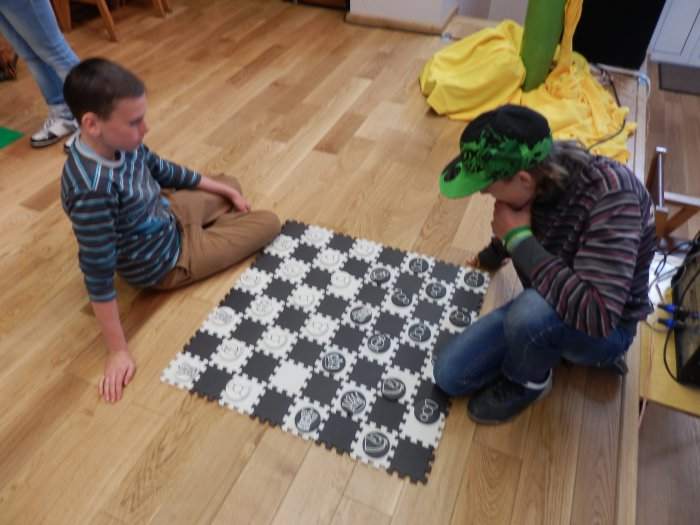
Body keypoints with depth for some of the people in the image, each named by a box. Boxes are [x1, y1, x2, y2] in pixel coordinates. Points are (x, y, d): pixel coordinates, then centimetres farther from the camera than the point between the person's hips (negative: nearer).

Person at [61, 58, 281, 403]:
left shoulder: (119, 142, -15)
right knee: (270, 223, 2)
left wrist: (223, 190, 14)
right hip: (164, 262, -8)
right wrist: (117, 350, -26)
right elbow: (98, 273, -33)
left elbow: (160, 169, 6)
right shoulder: (93, 189, -39)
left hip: (165, 215, 8)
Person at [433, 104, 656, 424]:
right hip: (541, 309, 6)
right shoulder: (536, 182, -13)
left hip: (605, 328, -6)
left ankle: (527, 381, -4)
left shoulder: (610, 195, -32)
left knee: (532, 311, -40)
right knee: (449, 375, -1)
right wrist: (490, 258, 35)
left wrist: (519, 240, -33)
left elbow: (595, 314, -41)